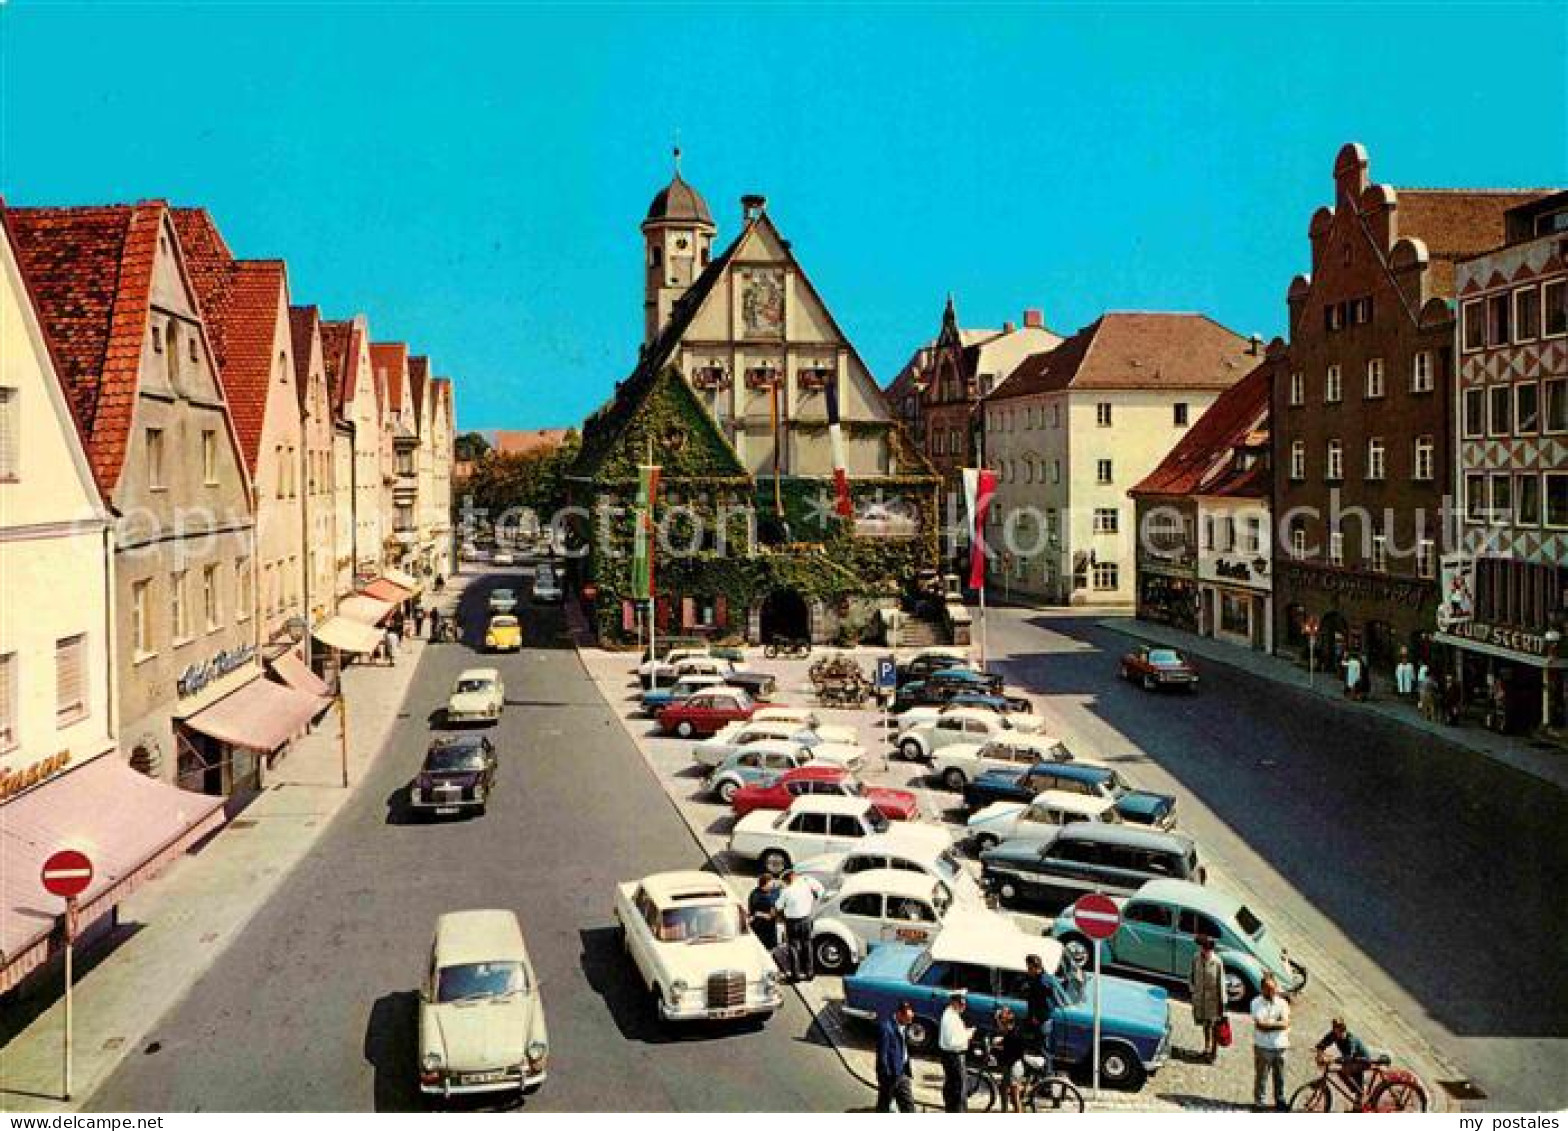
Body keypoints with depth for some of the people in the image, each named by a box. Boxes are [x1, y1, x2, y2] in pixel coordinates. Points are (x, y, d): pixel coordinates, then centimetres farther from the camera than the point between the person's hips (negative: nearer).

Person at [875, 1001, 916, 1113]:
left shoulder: (903, 1025, 4)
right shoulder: (886, 1028, -23)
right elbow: (882, 1055, -21)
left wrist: (908, 1073, 15)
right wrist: (886, 1077, -19)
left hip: (902, 1073, 8)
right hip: (890, 1074, -8)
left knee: (908, 1103, 11)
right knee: (884, 1105, 9)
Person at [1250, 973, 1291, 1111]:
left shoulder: (1282, 1003, 2)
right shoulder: (1256, 1003, -6)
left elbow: (1285, 1023, -7)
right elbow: (1259, 1024, -15)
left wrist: (1268, 1024, -16)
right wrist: (1277, 1023, -12)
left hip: (1280, 1046, 3)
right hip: (1263, 1046, -3)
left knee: (1279, 1076, 14)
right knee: (1261, 1076, 4)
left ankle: (1280, 1100, 32)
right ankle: (1258, 1101, 18)